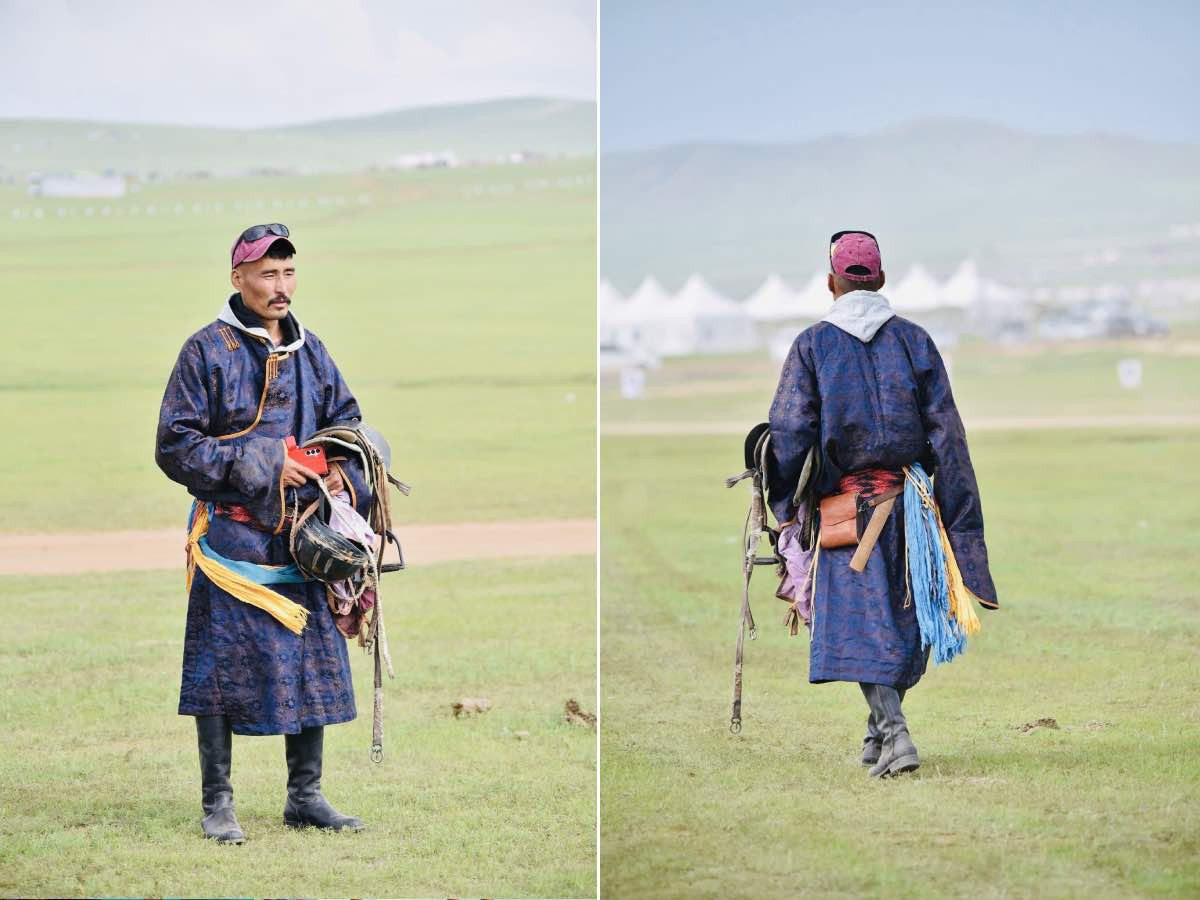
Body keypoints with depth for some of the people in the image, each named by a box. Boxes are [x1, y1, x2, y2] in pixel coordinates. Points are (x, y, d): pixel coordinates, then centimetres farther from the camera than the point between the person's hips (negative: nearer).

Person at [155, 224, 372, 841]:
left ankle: (305, 795, 17)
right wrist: (255, 466, -14)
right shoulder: (208, 351, -4)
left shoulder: (310, 352, 13)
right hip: (232, 532, -5)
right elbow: (174, 445, -7)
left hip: (303, 536, 5)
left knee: (313, 662, 6)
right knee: (222, 668, -4)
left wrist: (343, 473, -1)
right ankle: (217, 804, 5)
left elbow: (347, 423, 22)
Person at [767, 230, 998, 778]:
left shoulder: (812, 346, -2)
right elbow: (945, 432, 1)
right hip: (910, 502, 2)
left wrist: (785, 510, 2)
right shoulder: (914, 340, 3)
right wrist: (959, 515, 5)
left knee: (862, 620, -4)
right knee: (905, 617, 14)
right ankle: (879, 735, 23)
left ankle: (894, 733, -21)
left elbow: (789, 433, -6)